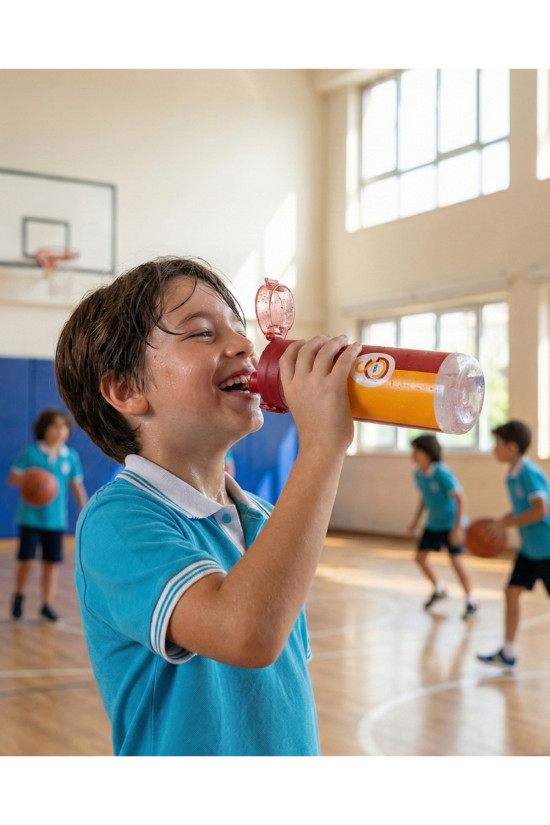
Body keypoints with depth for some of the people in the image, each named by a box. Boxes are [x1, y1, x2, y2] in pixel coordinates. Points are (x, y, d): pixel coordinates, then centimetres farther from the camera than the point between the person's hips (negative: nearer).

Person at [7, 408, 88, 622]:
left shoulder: (71, 457, 2)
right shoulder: (31, 452, -6)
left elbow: (77, 487, 9)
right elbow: (11, 478, -6)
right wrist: (25, 478, -28)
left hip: (56, 519, 2)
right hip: (30, 517, -2)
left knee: (51, 563, 5)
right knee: (26, 561, -2)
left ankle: (47, 605, 18)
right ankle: (19, 595, 25)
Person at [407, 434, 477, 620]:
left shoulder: (442, 473, -25)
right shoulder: (418, 473, -3)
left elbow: (460, 498, -24)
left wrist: (457, 527, -28)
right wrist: (415, 521, 13)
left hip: (450, 523, -8)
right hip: (433, 523, 8)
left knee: (455, 559, -13)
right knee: (420, 557, 7)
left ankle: (471, 602, 1)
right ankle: (438, 590, 30)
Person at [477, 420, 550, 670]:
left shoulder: (529, 473, -20)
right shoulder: (513, 476, 7)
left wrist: (506, 523, -22)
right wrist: (500, 521, 3)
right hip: (529, 548, 9)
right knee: (512, 592, 4)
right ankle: (508, 654, 9)